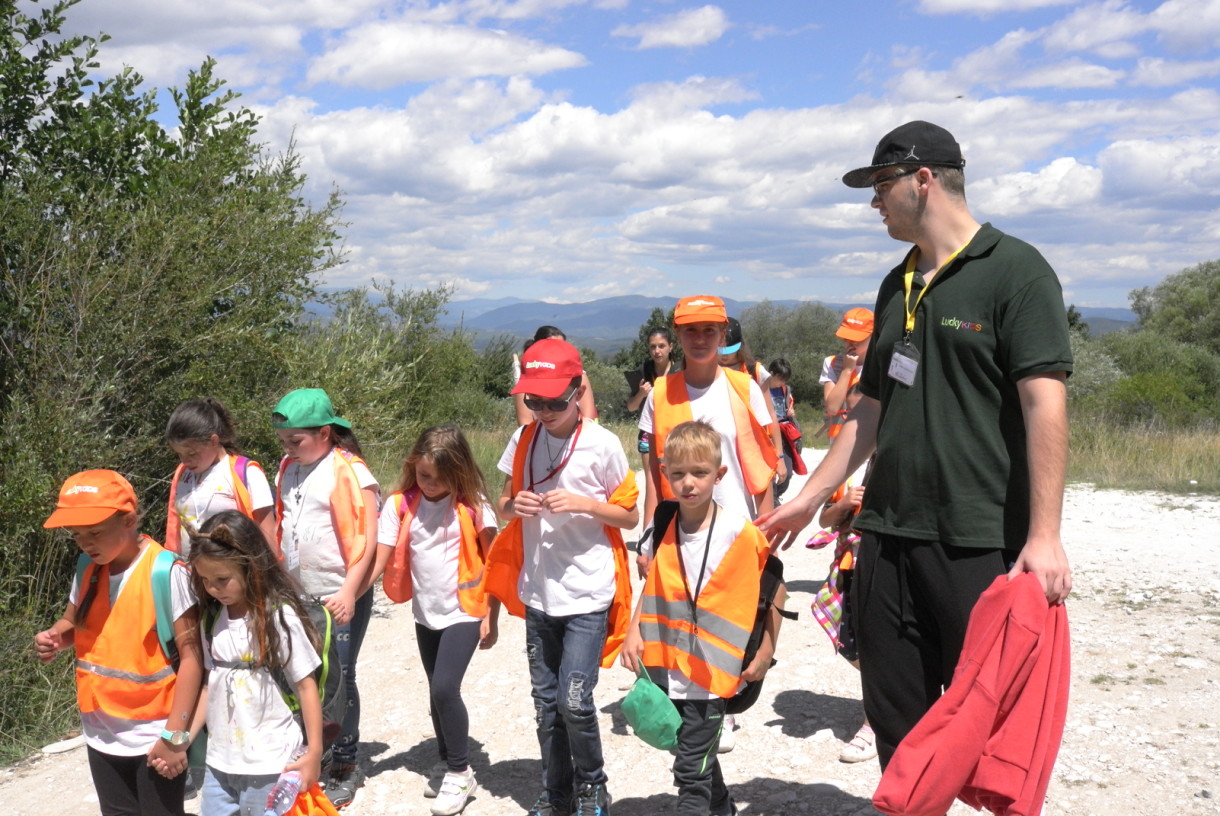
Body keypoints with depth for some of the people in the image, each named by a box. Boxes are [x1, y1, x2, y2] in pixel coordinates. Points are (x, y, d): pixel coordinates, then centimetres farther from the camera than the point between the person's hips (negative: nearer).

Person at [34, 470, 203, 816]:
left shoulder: (166, 573, -20)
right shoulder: (87, 569, -1)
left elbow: (191, 655, -19)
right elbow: (73, 623, 16)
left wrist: (175, 735, -20)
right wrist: (54, 638, -8)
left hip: (154, 736, -6)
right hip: (102, 734, 6)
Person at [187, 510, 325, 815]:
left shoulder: (279, 616, -13)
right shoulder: (212, 617, 3)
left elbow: (306, 685, -9)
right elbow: (210, 684, 11)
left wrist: (314, 753, -9)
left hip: (270, 764, -5)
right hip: (219, 761, 5)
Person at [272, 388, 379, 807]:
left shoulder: (350, 471, -11)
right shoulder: (288, 469, 8)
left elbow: (367, 538, -13)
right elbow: (279, 528, 15)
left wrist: (349, 592, -18)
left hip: (340, 598, -5)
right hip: (297, 596, 6)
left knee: (338, 680, 2)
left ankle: (345, 767, 17)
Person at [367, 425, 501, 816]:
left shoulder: (472, 505, -12)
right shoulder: (400, 504, -6)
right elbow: (378, 559, -10)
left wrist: (491, 617, -6)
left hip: (464, 611, -4)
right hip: (426, 614, 4)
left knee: (444, 688, -14)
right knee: (439, 693, 15)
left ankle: (460, 773, 5)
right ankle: (450, 764, 34)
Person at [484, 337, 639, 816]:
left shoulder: (601, 444, -10)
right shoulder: (523, 441, 2)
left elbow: (629, 515, -2)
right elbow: (504, 505, 13)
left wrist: (582, 503, -19)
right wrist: (514, 505, -11)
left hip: (587, 595, -4)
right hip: (538, 593, 5)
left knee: (574, 701, -9)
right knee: (546, 703, 13)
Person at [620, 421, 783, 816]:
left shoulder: (739, 532, -15)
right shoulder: (664, 531, 0)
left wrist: (766, 652, -5)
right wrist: (634, 631, 0)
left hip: (712, 671, -5)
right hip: (667, 668, 6)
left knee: (691, 769, -4)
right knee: (699, 758, 23)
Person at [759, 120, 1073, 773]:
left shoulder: (1015, 271, -6)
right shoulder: (897, 288, 16)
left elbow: (1044, 402, -15)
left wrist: (1043, 535, -21)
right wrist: (807, 499, 18)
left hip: (980, 543, -7)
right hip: (888, 536, 7)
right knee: (896, 718, 12)